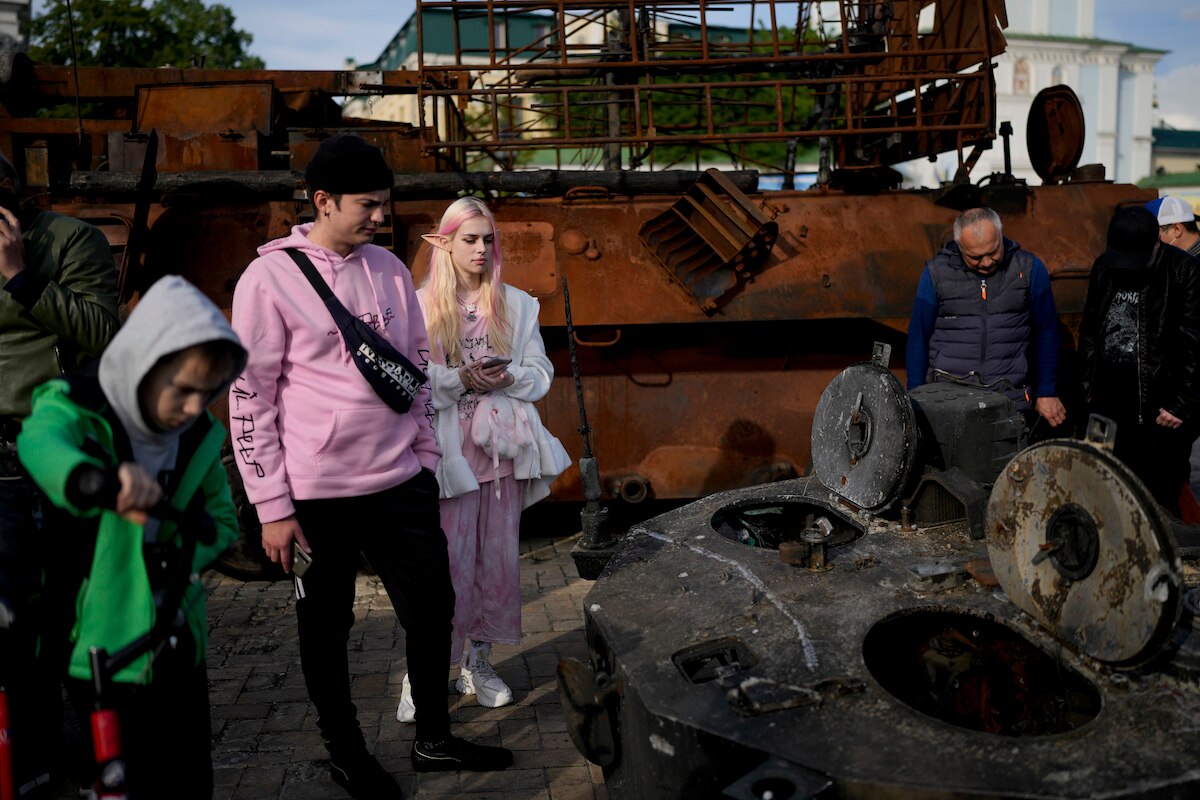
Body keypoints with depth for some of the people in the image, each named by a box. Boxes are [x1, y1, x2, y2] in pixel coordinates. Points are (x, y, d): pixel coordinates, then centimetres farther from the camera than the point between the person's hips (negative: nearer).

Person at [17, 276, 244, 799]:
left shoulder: (198, 435, 2)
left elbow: (222, 520, 10)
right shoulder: (72, 409, -14)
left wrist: (183, 554, -12)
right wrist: (98, 478, -61)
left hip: (177, 650, 5)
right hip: (101, 653, -4)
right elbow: (40, 445, -38)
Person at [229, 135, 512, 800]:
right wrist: (272, 506, -10)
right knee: (326, 628, 10)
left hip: (401, 483, 5)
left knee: (432, 607, 12)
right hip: (318, 494, -5)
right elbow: (249, 397, -9)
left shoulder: (389, 269, 7)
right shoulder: (270, 278, -9)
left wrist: (426, 459, 12)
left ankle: (434, 739, 32)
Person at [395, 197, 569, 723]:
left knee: (499, 557, 7)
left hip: (504, 445, 4)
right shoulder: (421, 305, 1)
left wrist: (506, 375, -10)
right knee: (448, 564, -6)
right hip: (447, 448, -3)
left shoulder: (517, 305, 10)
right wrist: (461, 378, -16)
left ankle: (479, 663, 22)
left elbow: (541, 374, 9)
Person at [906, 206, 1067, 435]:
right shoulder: (936, 273, 3)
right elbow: (918, 338, 9)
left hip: (1011, 398, 1)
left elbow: (1047, 334, 12)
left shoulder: (1030, 269, 4)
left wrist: (1047, 393, 11)